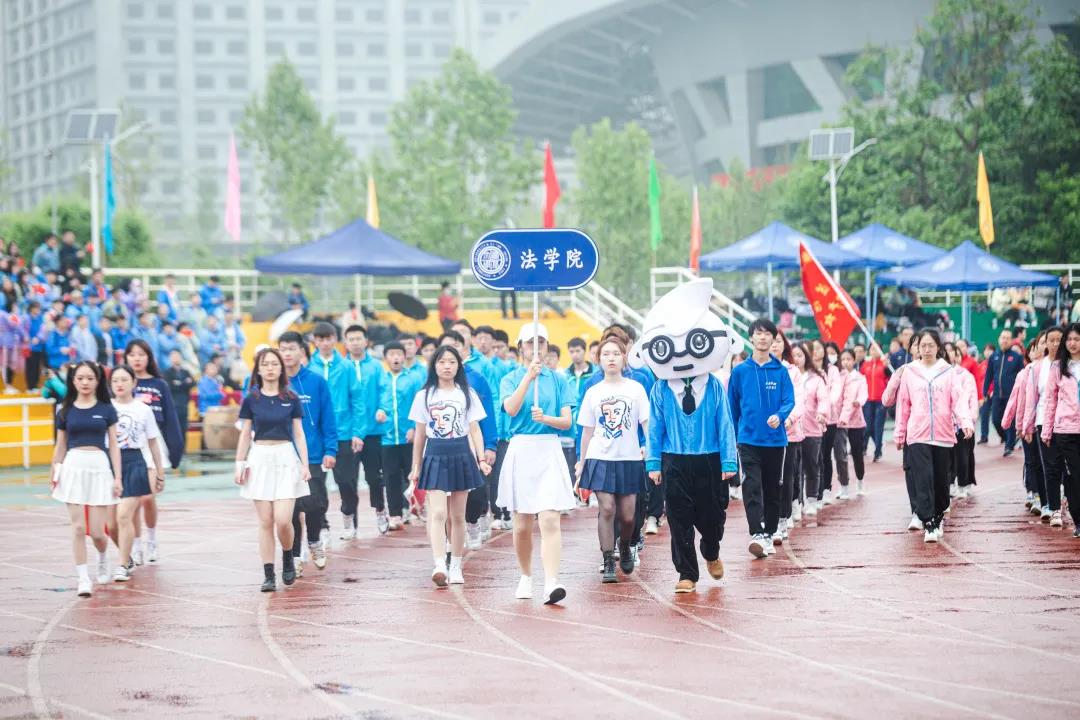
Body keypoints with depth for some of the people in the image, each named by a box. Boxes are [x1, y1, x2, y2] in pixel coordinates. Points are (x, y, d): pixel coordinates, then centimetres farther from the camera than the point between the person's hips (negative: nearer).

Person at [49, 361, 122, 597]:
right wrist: (54, 475, 8)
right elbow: (60, 447, 13)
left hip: (100, 467, -1)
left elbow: (113, 445, 4)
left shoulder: (106, 409, 4)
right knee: (78, 527, -6)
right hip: (73, 468, 1)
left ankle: (103, 559, 31)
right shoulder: (66, 411, 7)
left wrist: (118, 478, -1)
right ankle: (83, 579, 0)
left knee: (96, 531, -2)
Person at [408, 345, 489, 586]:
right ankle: (439, 566, -23)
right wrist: (415, 467, 9)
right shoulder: (424, 396, 6)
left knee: (457, 516, 7)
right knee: (438, 513, -13)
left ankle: (456, 567, 16)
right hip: (435, 456, -1)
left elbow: (475, 430, 5)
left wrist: (482, 459, -7)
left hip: (461, 455, 1)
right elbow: (419, 434, 9)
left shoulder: (467, 395, 6)